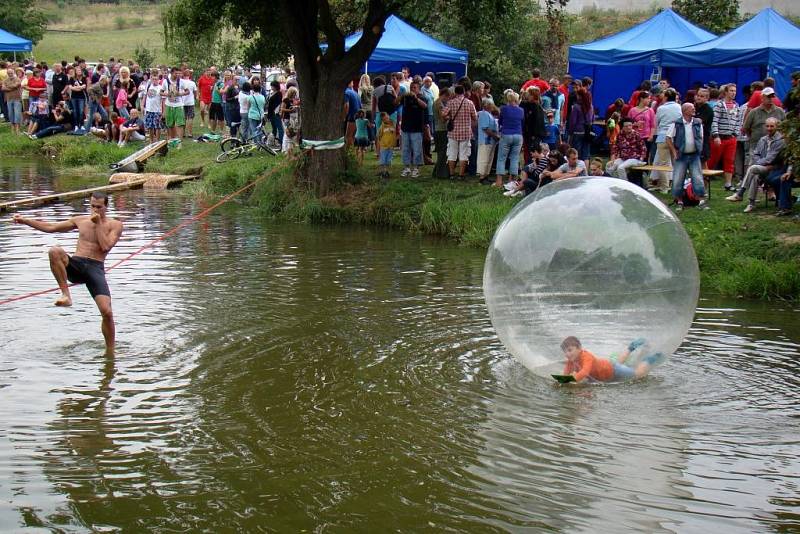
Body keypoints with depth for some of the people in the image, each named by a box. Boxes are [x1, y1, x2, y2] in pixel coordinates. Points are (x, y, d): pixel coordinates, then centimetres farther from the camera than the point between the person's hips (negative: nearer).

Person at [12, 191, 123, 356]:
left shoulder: (115, 225, 7)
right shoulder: (81, 220, 18)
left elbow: (105, 247, -9)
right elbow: (50, 227, 21)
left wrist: (98, 223, -5)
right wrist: (25, 221, 15)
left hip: (95, 268, -3)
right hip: (74, 264, 3)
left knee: (107, 312, -18)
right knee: (55, 251, -32)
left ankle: (110, 352, 0)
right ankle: (66, 295, -27)